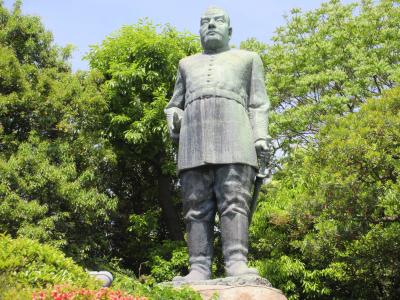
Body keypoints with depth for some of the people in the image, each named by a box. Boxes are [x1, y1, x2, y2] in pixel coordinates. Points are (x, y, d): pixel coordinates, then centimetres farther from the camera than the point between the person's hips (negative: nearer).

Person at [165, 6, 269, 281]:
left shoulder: (248, 58, 26)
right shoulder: (187, 64, 33)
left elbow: (259, 104, 15)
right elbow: (175, 105, 30)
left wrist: (260, 137, -3)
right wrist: (174, 120, 5)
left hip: (233, 136, -2)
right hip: (194, 140, 3)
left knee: (234, 202, -16)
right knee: (197, 206, -8)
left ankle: (237, 264, -23)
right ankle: (199, 269, -13)